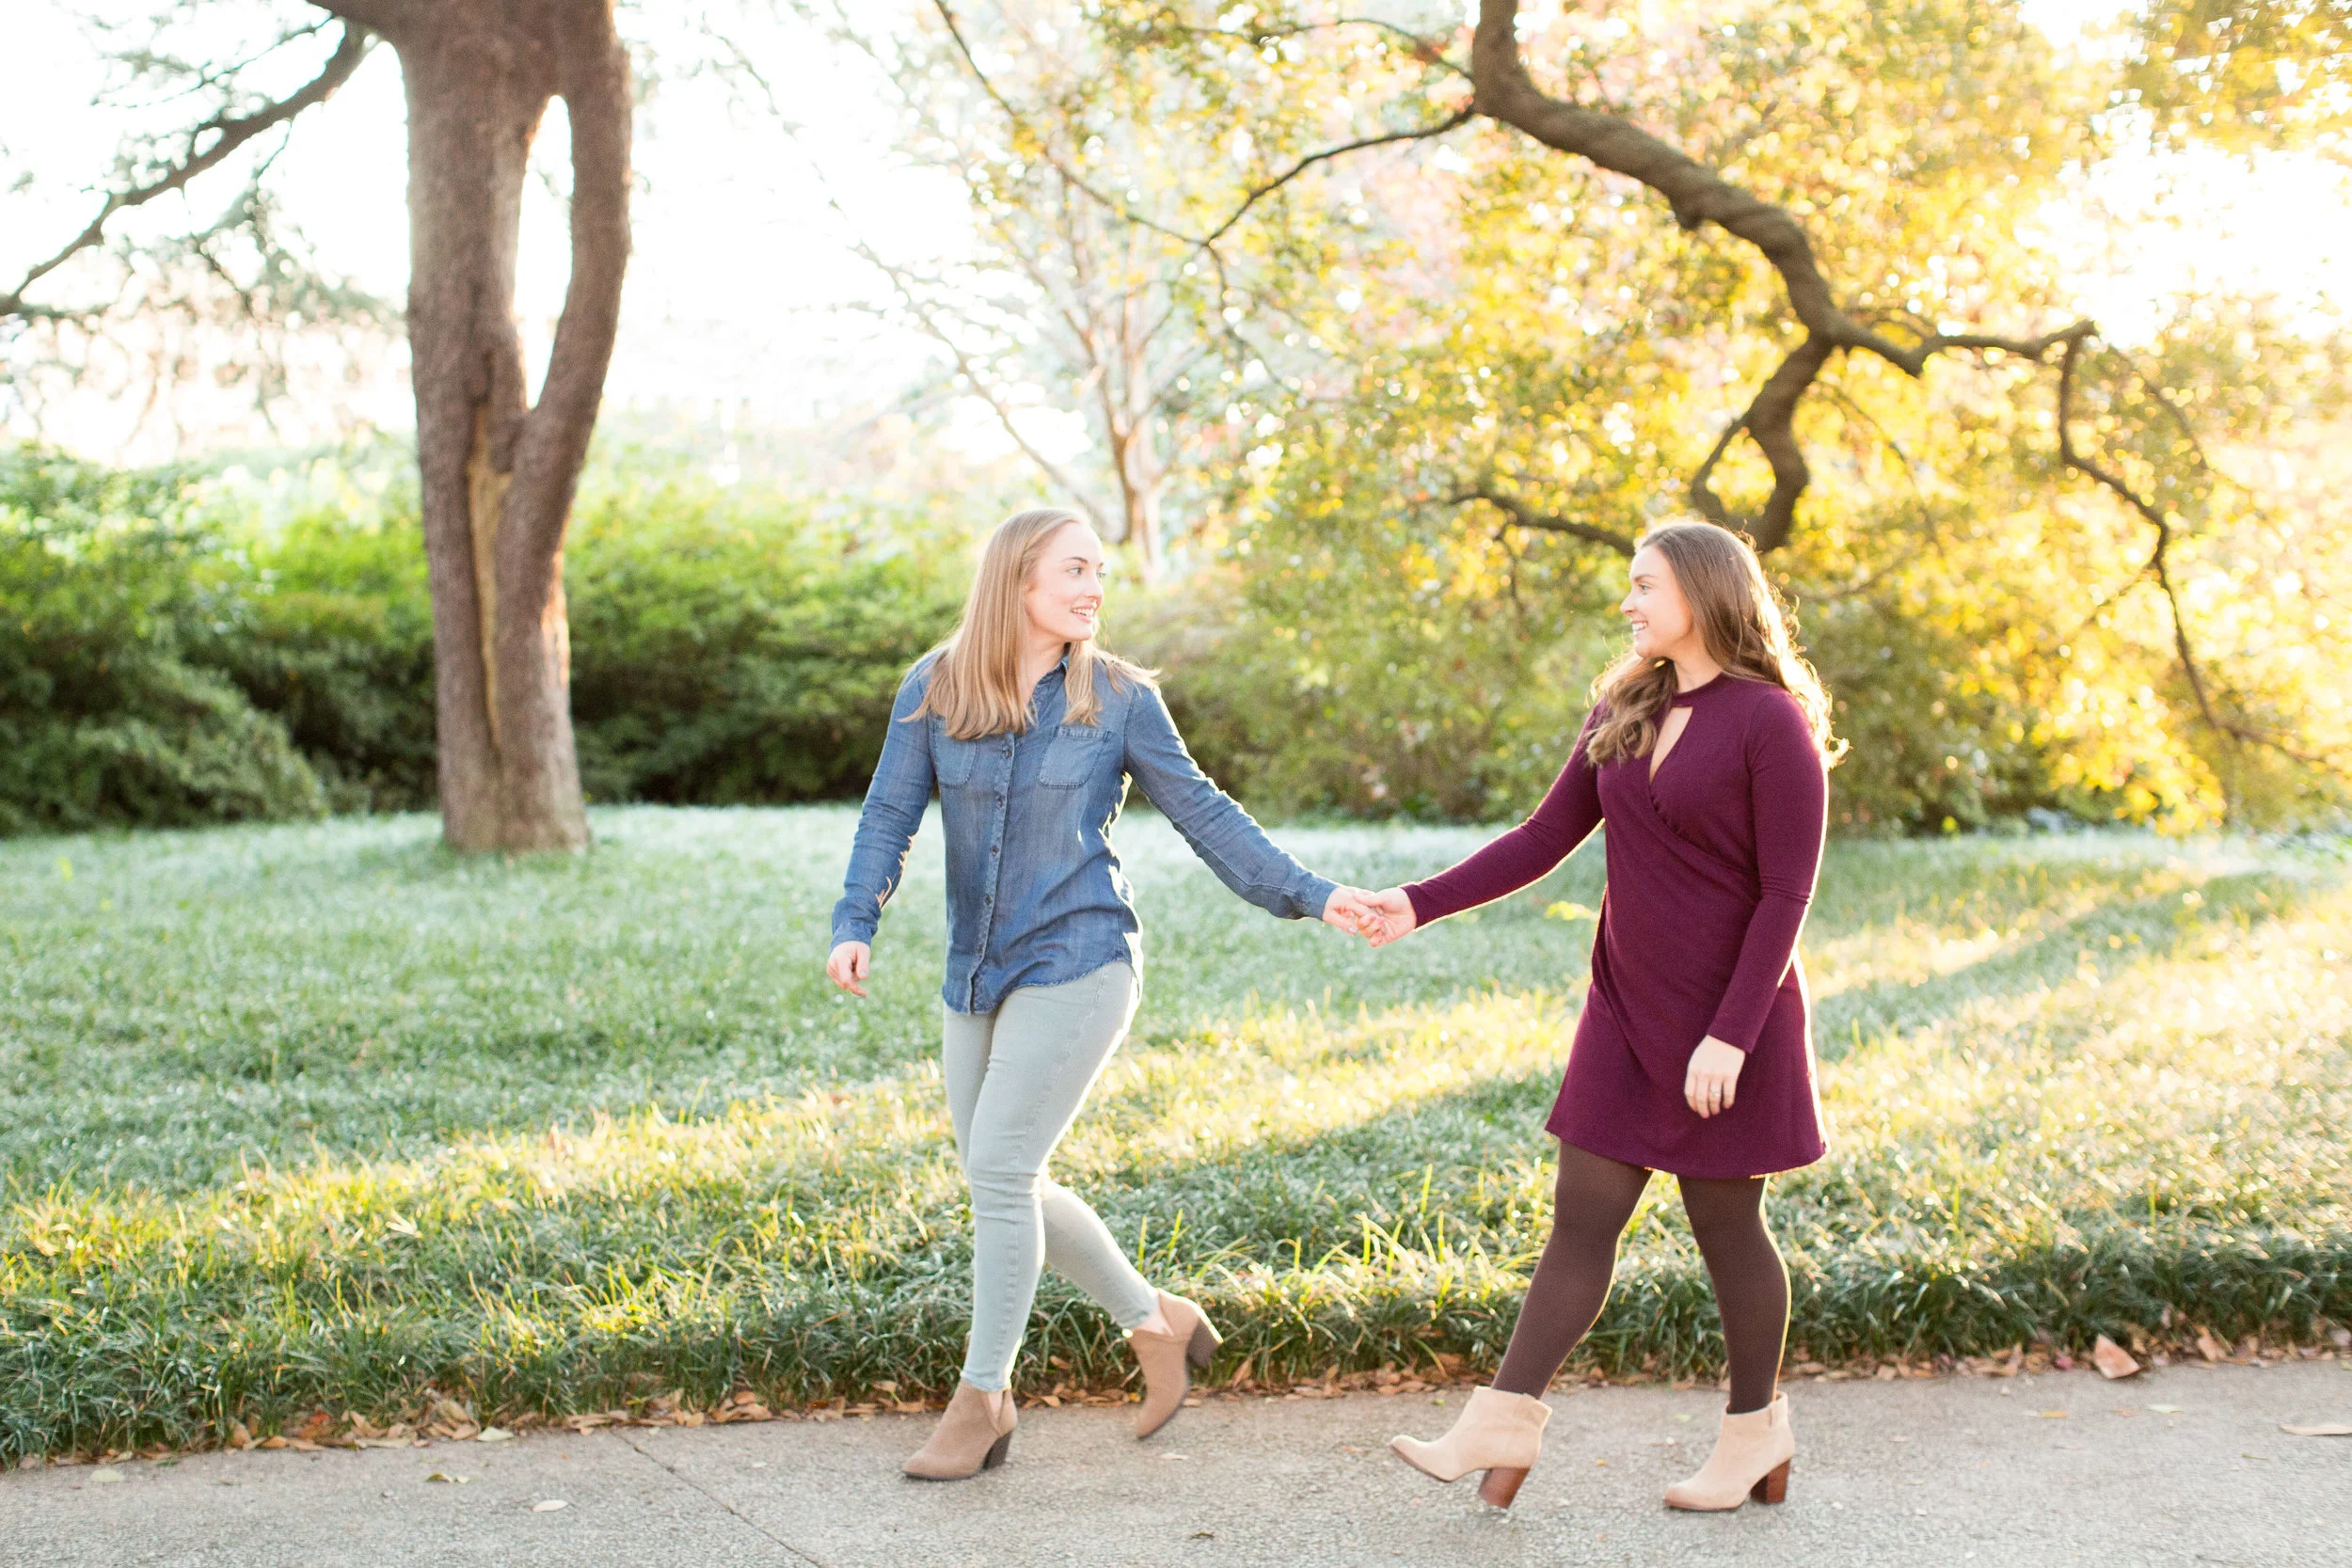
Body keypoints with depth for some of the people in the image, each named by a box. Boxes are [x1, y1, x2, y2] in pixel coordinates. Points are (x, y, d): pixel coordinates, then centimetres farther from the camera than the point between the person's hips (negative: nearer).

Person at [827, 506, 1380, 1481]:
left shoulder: (1118, 698, -4)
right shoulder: (933, 689, 0)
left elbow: (1202, 813, 3)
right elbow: (890, 816, 0)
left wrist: (1308, 897, -1)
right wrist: (855, 925, -15)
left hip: (1077, 963, -4)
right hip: (976, 978, 4)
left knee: (999, 1171, -9)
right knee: (1008, 1186, 9)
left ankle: (981, 1402, 6)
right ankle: (1157, 1326, 29)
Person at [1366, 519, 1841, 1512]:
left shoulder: (1773, 724, -13)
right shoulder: (1624, 711, 7)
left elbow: (1786, 894, -15)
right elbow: (1547, 837, 8)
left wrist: (1731, 1035, -21)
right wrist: (1421, 905, -1)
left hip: (1729, 1018, -6)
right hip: (1628, 1008, 6)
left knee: (1725, 1219, 6)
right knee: (1583, 1215, 5)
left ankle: (1755, 1431, 24)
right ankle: (1505, 1423, 7)